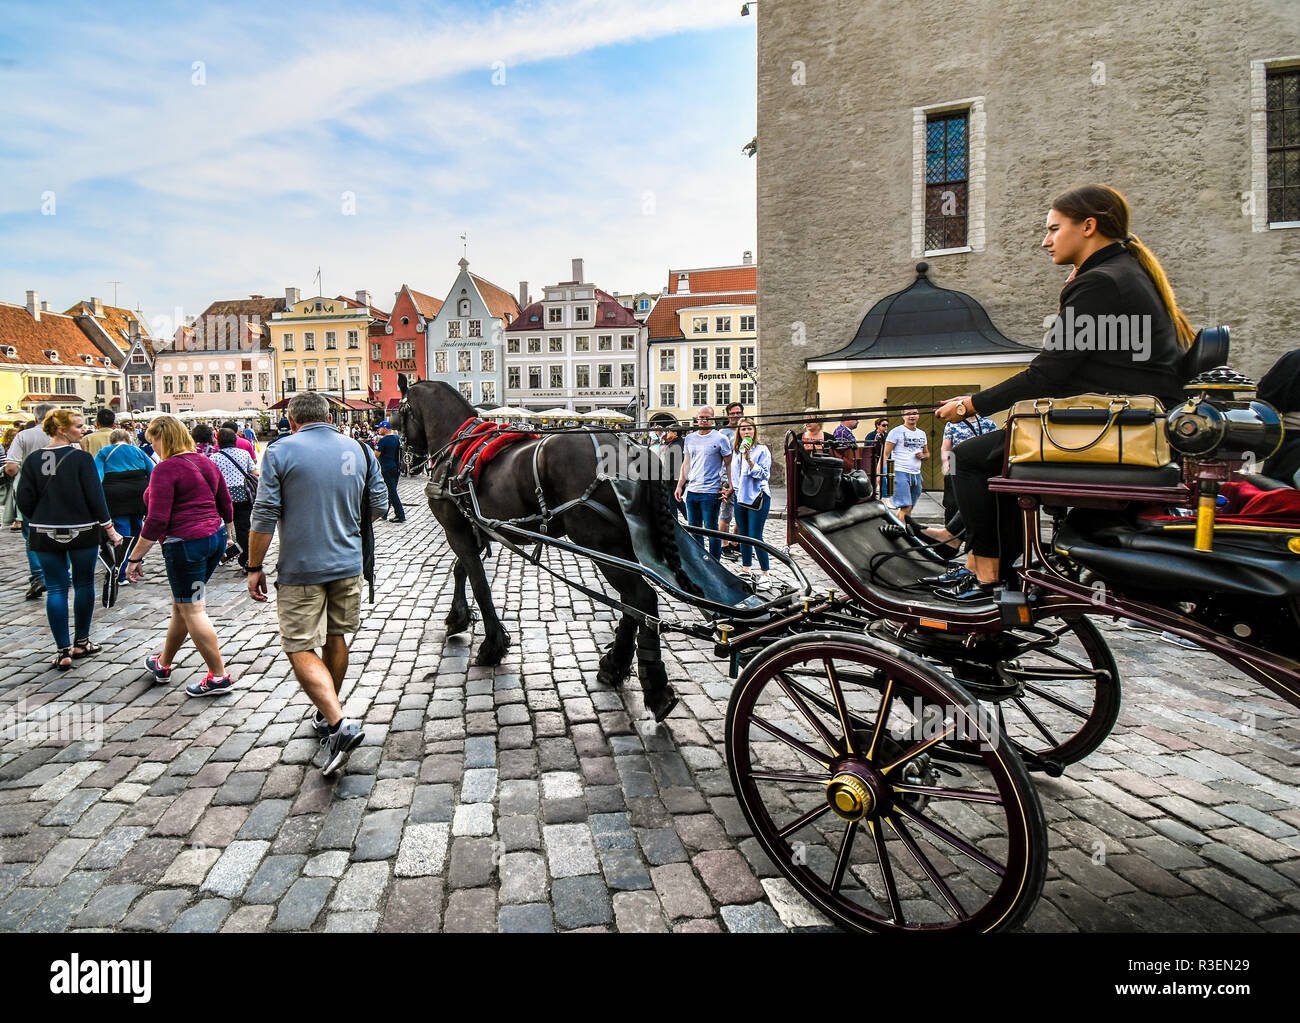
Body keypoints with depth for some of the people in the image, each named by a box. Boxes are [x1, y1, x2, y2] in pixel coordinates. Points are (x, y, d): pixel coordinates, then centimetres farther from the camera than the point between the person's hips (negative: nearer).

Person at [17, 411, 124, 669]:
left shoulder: (33, 459, 1)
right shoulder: (81, 458, -11)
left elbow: (25, 500, 2)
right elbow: (95, 496, -11)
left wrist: (37, 523, 18)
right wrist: (109, 528, -4)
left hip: (46, 534, 3)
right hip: (82, 531, -3)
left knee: (56, 589, 5)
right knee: (83, 584, 12)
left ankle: (63, 650, 3)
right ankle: (81, 642, 22)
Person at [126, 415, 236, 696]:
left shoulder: (165, 469, -14)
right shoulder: (206, 462, 10)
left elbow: (157, 521, -18)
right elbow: (226, 504, 16)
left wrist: (135, 557, -12)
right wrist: (225, 536, 30)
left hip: (185, 544, -9)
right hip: (214, 538, 9)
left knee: (193, 611, 0)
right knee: (181, 605, 21)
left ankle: (219, 677, 4)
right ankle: (163, 664, 38)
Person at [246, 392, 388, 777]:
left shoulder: (281, 452, -8)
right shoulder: (359, 450, 3)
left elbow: (265, 516, -10)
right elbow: (380, 507, 6)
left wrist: (254, 567, -2)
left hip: (301, 568, -4)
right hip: (349, 564, 5)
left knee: (301, 648, 0)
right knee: (335, 637, 19)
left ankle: (339, 724, -14)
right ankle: (327, 714, 34)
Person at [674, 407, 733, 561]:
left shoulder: (720, 439, -2)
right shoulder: (690, 438, 12)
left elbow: (729, 464, 0)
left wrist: (729, 486, -10)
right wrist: (679, 485, 12)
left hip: (711, 492, -5)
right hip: (691, 490, 5)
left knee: (711, 529, -1)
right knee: (694, 528, 12)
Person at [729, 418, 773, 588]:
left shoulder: (762, 450, -6)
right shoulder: (736, 450, 13)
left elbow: (763, 474, -14)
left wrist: (749, 459, -21)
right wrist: (731, 488, 15)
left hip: (757, 498, -6)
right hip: (741, 497, 6)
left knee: (756, 537, -9)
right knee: (743, 536, 13)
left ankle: (764, 574, 2)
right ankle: (745, 570, 25)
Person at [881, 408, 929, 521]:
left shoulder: (922, 434, 17)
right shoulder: (896, 431, -2)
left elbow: (927, 453, 28)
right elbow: (886, 454, -6)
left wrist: (922, 456, 2)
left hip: (916, 474, 7)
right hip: (901, 473, -7)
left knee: (909, 508, 8)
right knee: (905, 507, -16)